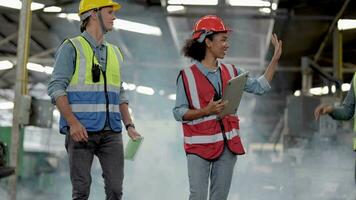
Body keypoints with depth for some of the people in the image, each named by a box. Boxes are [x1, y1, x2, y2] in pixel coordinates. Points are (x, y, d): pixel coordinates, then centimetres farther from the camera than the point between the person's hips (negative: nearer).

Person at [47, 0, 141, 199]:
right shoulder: (72, 47, 0)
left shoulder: (115, 52, 18)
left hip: (111, 132, 5)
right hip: (82, 131, -5)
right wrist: (73, 122, -19)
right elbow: (56, 88, -7)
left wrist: (129, 125, 7)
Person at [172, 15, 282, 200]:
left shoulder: (231, 72, 10)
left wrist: (275, 59, 4)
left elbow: (260, 87, 9)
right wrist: (206, 111, -20)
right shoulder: (187, 75, -6)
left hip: (228, 145, 5)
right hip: (199, 145, -5)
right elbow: (179, 112, -6)